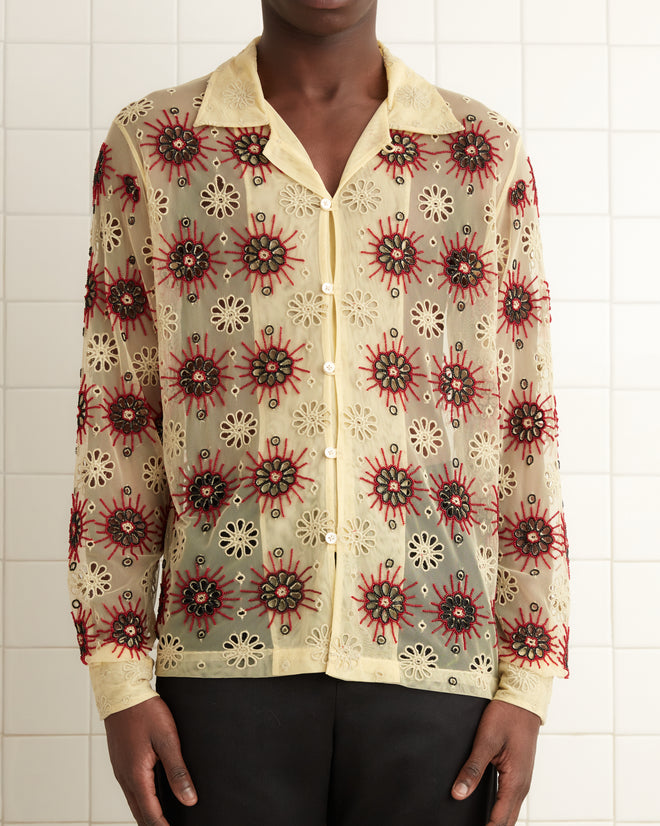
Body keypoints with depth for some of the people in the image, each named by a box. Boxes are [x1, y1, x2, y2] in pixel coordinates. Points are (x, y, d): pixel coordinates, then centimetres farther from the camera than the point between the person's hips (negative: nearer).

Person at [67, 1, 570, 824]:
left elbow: (525, 427, 6)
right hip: (230, 655, 0)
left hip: (434, 664, 1)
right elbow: (115, 423, 4)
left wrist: (527, 684, 1)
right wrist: (120, 679, -1)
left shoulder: (489, 153, 7)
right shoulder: (149, 145, 5)